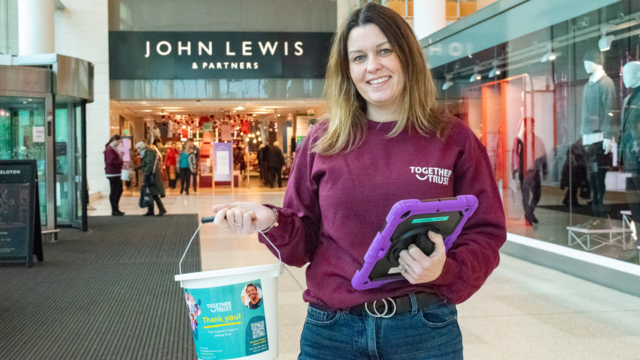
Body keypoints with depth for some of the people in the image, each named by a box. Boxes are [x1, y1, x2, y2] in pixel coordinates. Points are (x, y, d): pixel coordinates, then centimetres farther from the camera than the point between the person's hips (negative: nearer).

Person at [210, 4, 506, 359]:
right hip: (331, 329, 1)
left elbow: (485, 235, 1)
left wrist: (446, 269, -18)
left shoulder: (453, 139, -1)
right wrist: (271, 222, -13)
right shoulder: (322, 142, 2)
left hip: (424, 330, -1)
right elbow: (304, 240, 7)